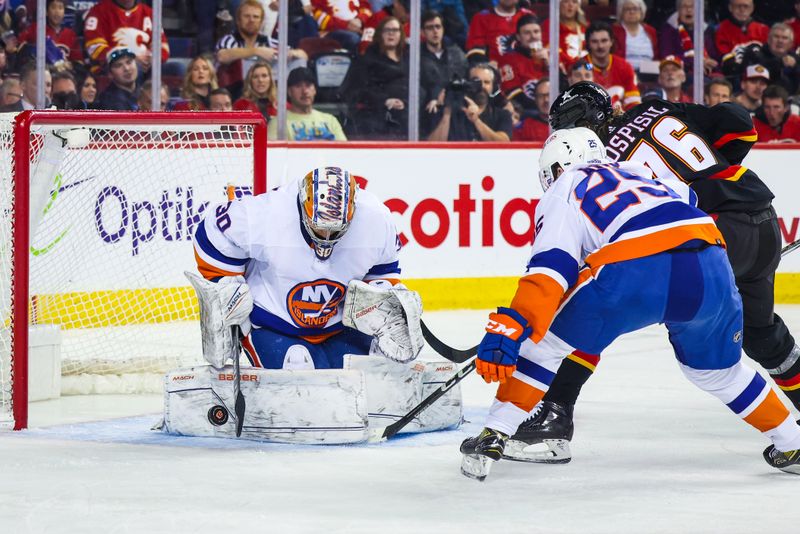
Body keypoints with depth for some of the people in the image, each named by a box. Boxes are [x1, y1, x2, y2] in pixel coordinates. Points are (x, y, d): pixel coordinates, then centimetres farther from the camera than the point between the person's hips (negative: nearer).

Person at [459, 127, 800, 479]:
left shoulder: (562, 192, 17)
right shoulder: (636, 172, 36)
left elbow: (550, 267, 2)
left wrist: (508, 328, -8)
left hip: (635, 273, -5)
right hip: (710, 266, 5)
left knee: (543, 339, 13)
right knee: (717, 369, 30)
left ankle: (494, 437, 7)